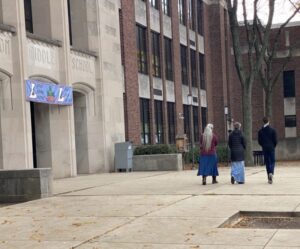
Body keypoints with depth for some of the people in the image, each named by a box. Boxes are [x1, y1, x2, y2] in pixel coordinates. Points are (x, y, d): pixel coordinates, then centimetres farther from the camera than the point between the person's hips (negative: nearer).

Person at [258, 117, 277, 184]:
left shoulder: (260, 131, -1)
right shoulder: (272, 130, -5)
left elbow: (259, 141, 1)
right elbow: (275, 140, -4)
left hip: (264, 149, 2)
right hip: (271, 148, -2)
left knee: (267, 162, 7)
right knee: (272, 161, 6)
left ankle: (269, 178, 8)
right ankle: (271, 173, -22)